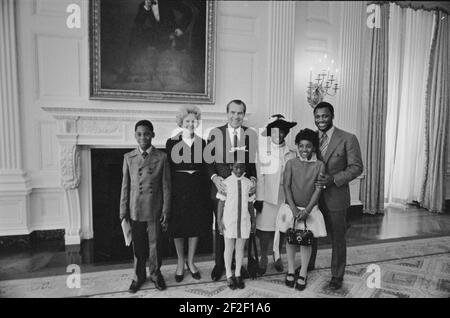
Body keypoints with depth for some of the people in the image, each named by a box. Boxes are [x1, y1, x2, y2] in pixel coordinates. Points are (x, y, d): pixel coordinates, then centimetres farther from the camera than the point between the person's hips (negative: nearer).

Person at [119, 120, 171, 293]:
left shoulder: (162, 157, -4)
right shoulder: (128, 157, 2)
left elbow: (166, 186, -2)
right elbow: (125, 186, 4)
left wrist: (166, 211, -4)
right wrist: (123, 211, 2)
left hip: (154, 210, -1)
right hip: (135, 210, 1)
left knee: (155, 245, 12)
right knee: (138, 246, 14)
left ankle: (155, 274, 34)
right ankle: (139, 275, 35)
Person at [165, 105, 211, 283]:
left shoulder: (202, 143, 5)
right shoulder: (171, 142, -2)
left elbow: (205, 169, 5)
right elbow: (167, 170, -3)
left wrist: (207, 194, 1)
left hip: (197, 189, 2)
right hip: (178, 189, -2)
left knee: (196, 225, 10)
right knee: (178, 228, 7)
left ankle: (191, 262, 30)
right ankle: (180, 263, 28)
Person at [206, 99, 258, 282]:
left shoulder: (251, 134, 3)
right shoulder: (215, 133, 1)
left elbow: (253, 162, 6)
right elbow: (209, 161, 0)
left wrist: (253, 178, -10)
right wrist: (214, 177, -15)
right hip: (221, 188, 0)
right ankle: (219, 264, 28)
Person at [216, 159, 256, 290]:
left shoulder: (248, 183, 1)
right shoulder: (226, 183, -6)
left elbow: (250, 204, 7)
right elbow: (221, 203, -3)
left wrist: (253, 221, 11)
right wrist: (219, 221, -4)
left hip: (244, 220, 2)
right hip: (228, 220, -2)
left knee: (240, 248, 12)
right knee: (229, 248, 9)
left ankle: (237, 274, 28)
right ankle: (229, 275, 25)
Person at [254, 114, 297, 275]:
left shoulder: (291, 152, 2)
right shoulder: (262, 149, -1)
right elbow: (259, 175, -3)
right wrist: (258, 198, -6)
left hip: (285, 196, 2)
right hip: (267, 195, -1)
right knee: (265, 228, 3)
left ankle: (277, 256, 33)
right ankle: (263, 258, 24)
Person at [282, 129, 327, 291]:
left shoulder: (319, 165, -3)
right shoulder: (291, 163, -3)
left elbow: (318, 189, -7)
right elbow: (286, 186, -5)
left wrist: (307, 210, -14)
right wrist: (294, 209, -14)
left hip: (310, 209, 0)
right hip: (291, 207, 1)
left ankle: (302, 274, 23)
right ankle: (291, 271, 27)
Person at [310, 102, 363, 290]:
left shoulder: (348, 139, -10)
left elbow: (356, 167, -10)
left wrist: (334, 179, -21)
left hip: (335, 197, -4)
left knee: (337, 238, 12)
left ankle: (337, 275, 31)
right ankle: (308, 266, 42)